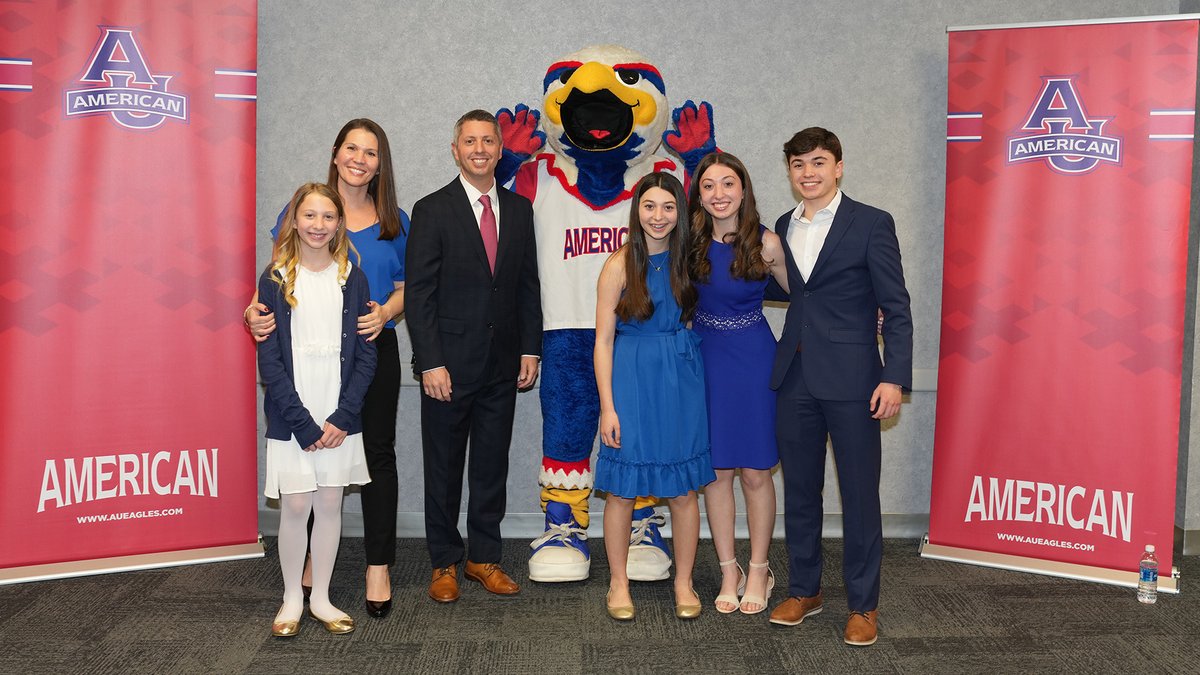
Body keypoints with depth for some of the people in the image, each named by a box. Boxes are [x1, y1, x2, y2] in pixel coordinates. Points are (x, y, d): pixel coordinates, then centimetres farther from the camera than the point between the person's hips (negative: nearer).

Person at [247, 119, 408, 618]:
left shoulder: (394, 221, 8)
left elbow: (404, 289, 10)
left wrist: (384, 313, -11)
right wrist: (257, 310, -18)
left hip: (374, 349, 1)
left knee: (377, 453, 5)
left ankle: (378, 568, 14)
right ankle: (311, 558, 22)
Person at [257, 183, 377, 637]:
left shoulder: (352, 279, 4)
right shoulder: (275, 280, -1)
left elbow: (365, 355, 2)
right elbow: (270, 360, -5)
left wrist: (342, 418, -9)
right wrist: (303, 423, -12)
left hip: (339, 420, 2)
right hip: (291, 420, -2)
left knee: (330, 505, 8)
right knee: (295, 507, 1)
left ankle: (320, 597, 22)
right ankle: (292, 599, 19)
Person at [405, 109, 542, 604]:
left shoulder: (519, 209, 8)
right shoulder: (432, 211, -5)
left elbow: (528, 285, 11)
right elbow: (419, 294, -9)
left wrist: (530, 349, 4)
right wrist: (430, 363, -14)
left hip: (503, 365, 4)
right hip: (450, 364, -4)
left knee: (492, 466, 12)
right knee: (444, 469, 7)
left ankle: (484, 558, 24)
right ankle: (444, 564, 20)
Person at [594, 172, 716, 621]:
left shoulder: (688, 259, 3)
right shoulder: (620, 264, -7)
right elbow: (603, 340, -6)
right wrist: (607, 406, -9)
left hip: (682, 381, 3)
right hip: (632, 380, -2)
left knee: (683, 489, 7)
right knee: (622, 488, 4)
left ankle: (683, 583, 22)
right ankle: (618, 583, 21)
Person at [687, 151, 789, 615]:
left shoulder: (765, 242, -8)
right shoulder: (691, 243, -2)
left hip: (755, 356, -2)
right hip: (706, 358, 2)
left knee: (756, 471, 4)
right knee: (716, 469, 6)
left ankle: (759, 571, 21)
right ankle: (729, 571, 21)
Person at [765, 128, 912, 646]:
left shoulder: (872, 224, -5)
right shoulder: (784, 227, 11)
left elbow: (896, 307, -7)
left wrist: (894, 378, -13)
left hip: (850, 379, -5)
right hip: (795, 379, 5)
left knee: (859, 494, 3)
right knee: (799, 489, 13)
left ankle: (862, 605, 16)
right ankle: (804, 590, 28)